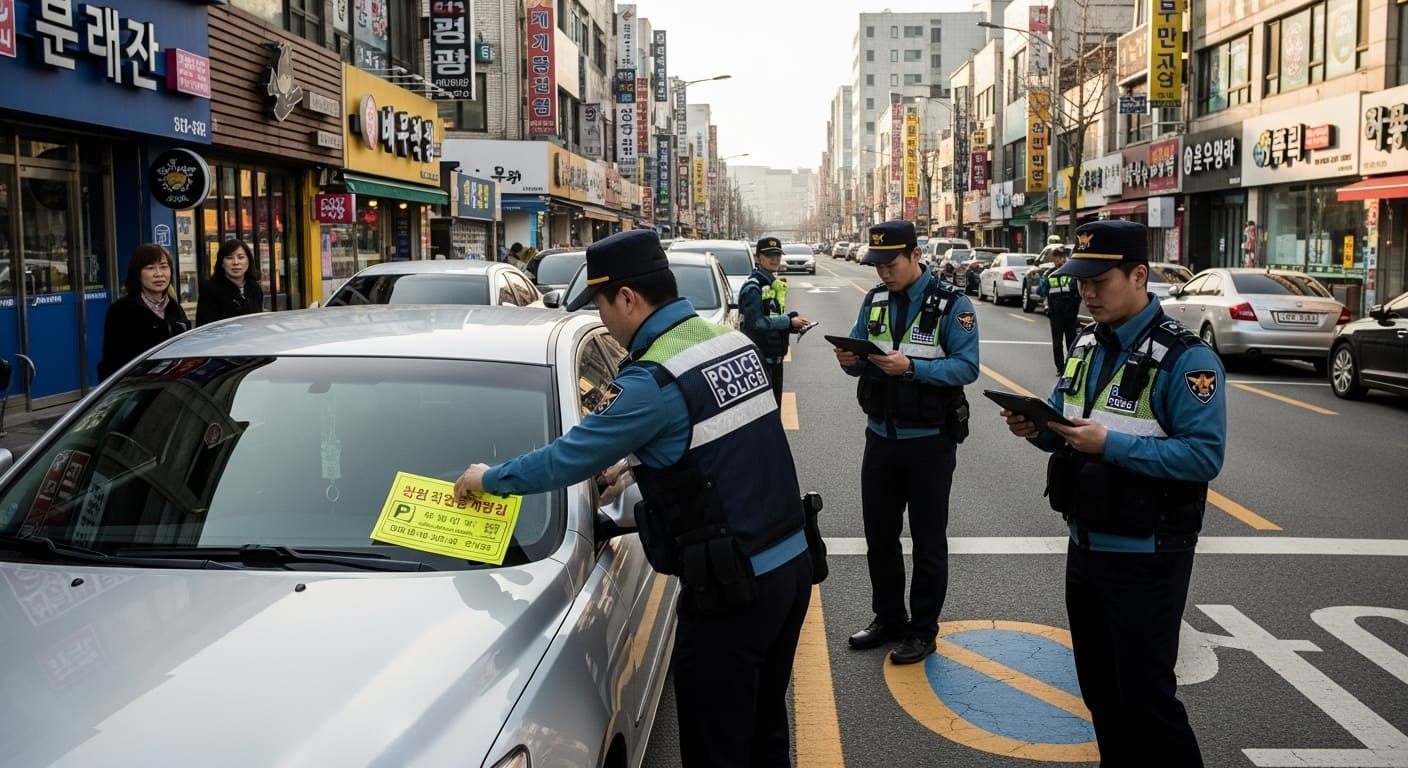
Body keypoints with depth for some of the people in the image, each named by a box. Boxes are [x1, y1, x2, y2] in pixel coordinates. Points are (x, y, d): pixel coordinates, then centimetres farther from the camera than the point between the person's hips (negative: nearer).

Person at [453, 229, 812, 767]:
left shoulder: (655, 379, -19)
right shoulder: (731, 340, 6)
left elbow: (569, 456, -11)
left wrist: (490, 478, 5)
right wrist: (631, 466, 21)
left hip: (733, 587, -9)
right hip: (792, 561, 9)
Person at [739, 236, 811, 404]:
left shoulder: (773, 283, 14)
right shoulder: (753, 287, -15)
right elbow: (755, 322, -25)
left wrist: (793, 322, 1)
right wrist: (789, 322, -20)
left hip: (775, 355, 9)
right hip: (759, 357, -9)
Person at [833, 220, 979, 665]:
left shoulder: (951, 305, -12)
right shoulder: (874, 300, 4)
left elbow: (966, 367, -19)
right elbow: (861, 358, 6)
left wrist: (911, 367, -31)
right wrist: (851, 360, -18)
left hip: (929, 440, -5)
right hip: (881, 435, 5)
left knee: (928, 540, 8)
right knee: (879, 535, 15)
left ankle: (922, 631, 22)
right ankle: (888, 619, 33)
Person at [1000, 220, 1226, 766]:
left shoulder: (1186, 357, -16)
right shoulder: (1086, 346, 8)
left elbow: (1204, 455, -23)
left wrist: (1111, 444, -29)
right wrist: (1037, 428, -8)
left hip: (1146, 558, -7)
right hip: (1085, 546, 8)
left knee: (1146, 698, 0)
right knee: (1099, 690, 19)